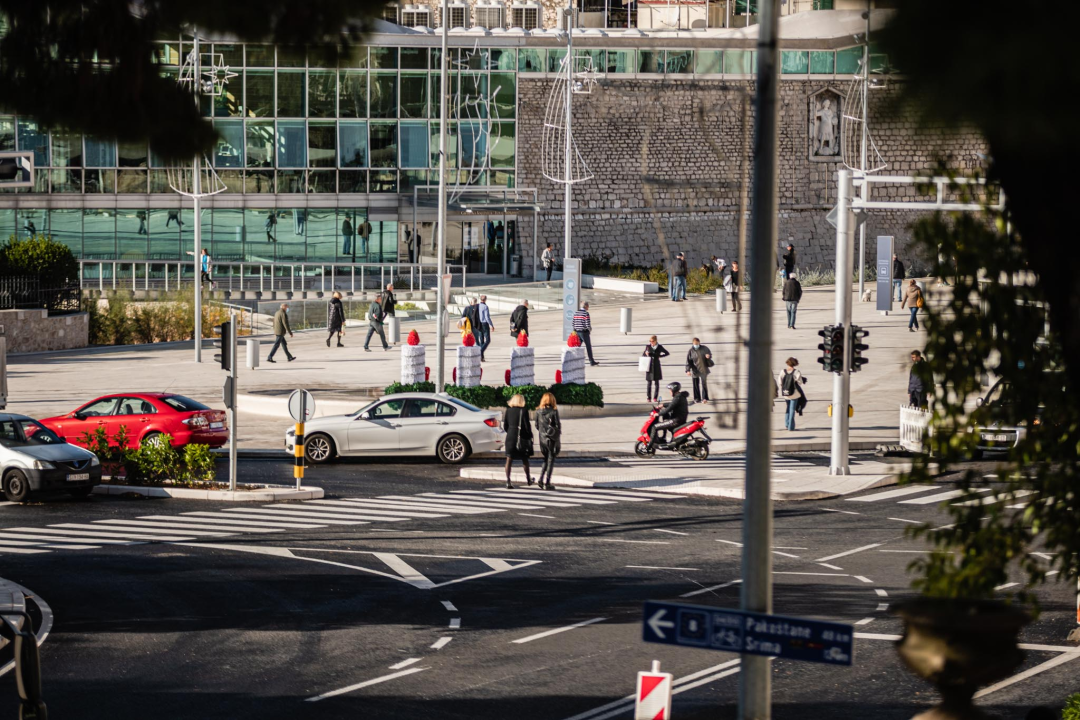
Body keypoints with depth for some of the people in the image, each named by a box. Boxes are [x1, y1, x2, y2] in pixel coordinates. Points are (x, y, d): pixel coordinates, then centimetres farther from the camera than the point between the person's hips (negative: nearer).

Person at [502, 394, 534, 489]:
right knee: (525, 459, 16)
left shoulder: (508, 411, 1)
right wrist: (530, 435, 5)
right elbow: (527, 426, -10)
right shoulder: (523, 411, -10)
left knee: (509, 460, 1)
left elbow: (505, 426, 5)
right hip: (521, 437, -2)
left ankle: (508, 481, -10)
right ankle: (528, 479, 30)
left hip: (510, 436, 2)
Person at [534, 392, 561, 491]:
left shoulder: (539, 411, 0)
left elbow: (537, 425, 4)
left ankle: (541, 479, 5)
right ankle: (547, 483, 3)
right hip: (552, 438, -4)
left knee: (546, 459, 19)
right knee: (551, 460, 5)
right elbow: (557, 426, -10)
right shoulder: (554, 411, -12)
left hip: (542, 437, 4)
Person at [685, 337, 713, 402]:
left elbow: (710, 353, 15)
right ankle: (697, 398, 14)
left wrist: (709, 356, -10)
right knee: (696, 384, 4)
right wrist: (688, 370, -13)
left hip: (703, 370, 0)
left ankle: (705, 398, -1)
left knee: (704, 384, -4)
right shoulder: (690, 351, -5)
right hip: (695, 370, 0)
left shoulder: (704, 348, -1)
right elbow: (688, 361, -5)